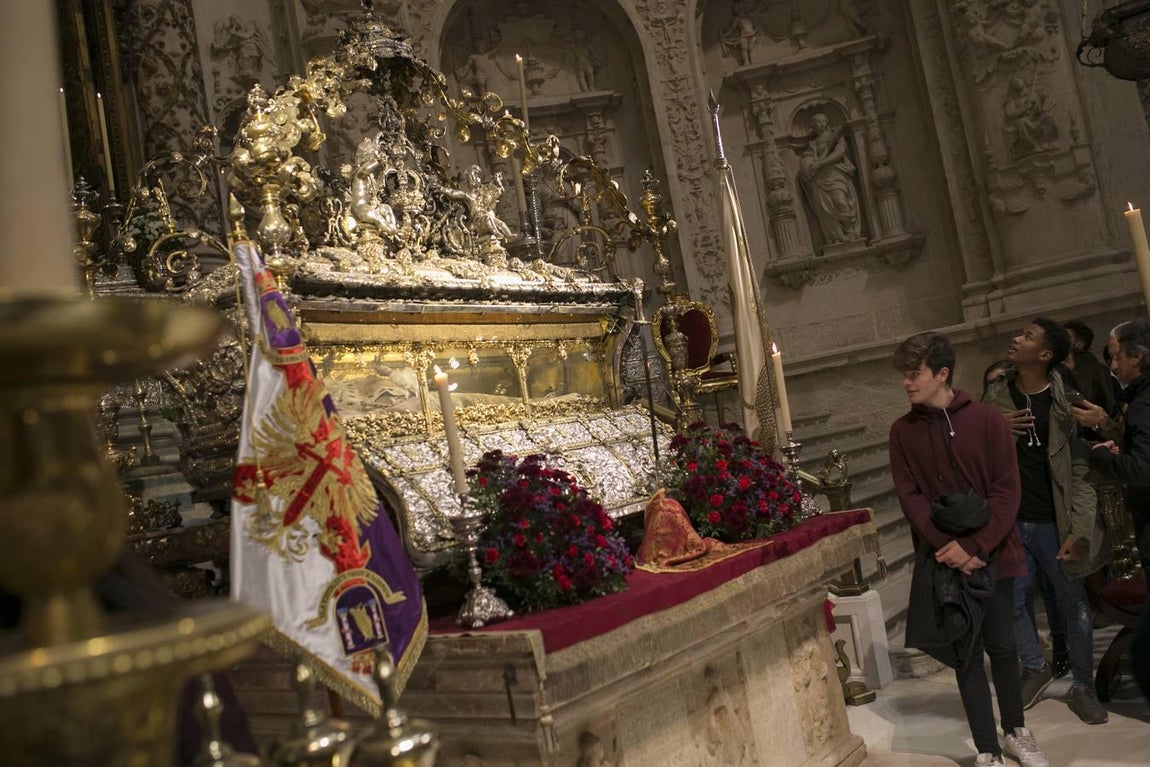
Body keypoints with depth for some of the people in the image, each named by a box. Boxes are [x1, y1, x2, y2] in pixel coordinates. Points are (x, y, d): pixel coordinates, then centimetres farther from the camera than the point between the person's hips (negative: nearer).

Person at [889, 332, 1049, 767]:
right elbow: (911, 498, -4)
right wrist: (948, 547, -16)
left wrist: (975, 546, -18)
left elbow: (1006, 491, -8)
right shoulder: (903, 432, 1)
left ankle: (1016, 731, 33)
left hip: (993, 554, 0)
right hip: (944, 560, 1)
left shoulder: (986, 420, -3)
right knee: (966, 654, 4)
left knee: (1001, 646, 10)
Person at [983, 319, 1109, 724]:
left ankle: (1082, 687, 26)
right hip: (1011, 520, 4)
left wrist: (1078, 531, -17)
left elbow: (1082, 470, -10)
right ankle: (1036, 667, 35)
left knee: (1074, 606, 8)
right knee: (1012, 601, 11)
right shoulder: (997, 394, 2)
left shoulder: (1064, 402, -10)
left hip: (1054, 522, -3)